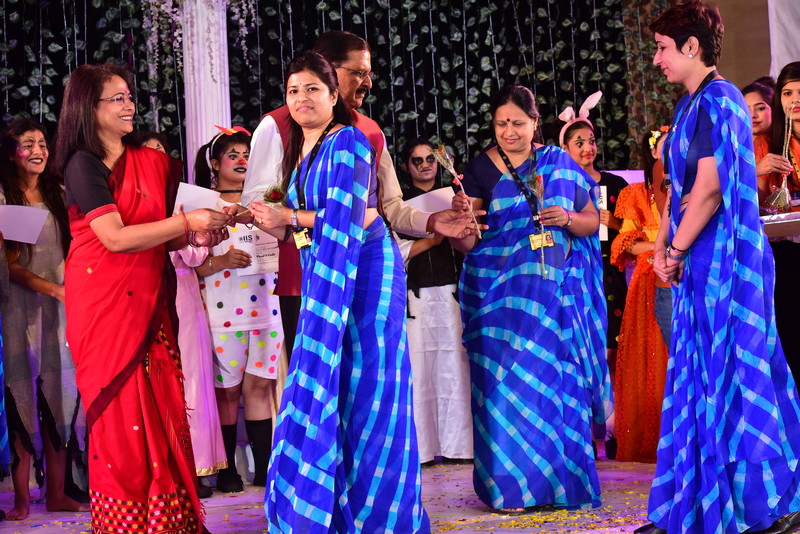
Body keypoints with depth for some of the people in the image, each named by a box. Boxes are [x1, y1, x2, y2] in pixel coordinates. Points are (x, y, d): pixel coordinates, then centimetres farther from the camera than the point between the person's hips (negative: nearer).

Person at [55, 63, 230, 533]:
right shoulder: (83, 164, -5)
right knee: (121, 418, -4)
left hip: (150, 302, 5)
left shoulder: (153, 163, 13)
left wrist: (195, 238, -1)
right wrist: (186, 221, -16)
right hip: (105, 303, -5)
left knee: (163, 414, 1)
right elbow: (115, 237, -15)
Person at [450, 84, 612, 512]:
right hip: (501, 292, -2)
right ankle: (511, 484, 0)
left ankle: (561, 480, 13)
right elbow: (465, 243, -2)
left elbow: (592, 220, 15)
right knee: (509, 383, -7)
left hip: (558, 290, 2)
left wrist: (568, 219, -5)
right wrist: (460, 214, -23)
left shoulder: (561, 164, 9)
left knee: (559, 381, 3)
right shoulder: (481, 170, 2)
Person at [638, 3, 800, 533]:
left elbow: (709, 187, -21)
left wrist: (678, 250, -13)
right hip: (698, 264, 10)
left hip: (723, 259, -10)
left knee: (727, 379, -5)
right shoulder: (691, 105, 16)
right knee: (699, 381, 11)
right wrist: (663, 245, 10)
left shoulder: (716, 99, -13)